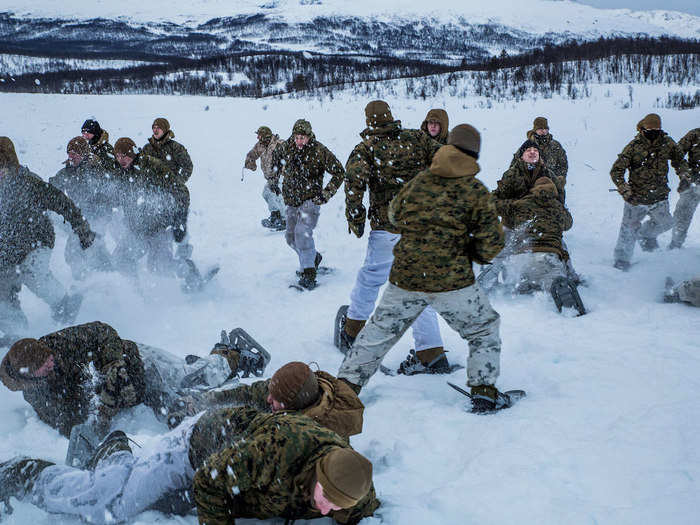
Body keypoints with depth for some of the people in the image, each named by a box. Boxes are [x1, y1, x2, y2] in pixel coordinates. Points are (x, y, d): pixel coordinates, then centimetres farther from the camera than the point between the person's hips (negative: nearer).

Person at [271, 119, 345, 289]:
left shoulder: (319, 152, -15)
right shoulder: (286, 148, -2)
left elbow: (339, 172, -8)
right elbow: (276, 157, 23)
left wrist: (326, 194, -12)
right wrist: (274, 179, 20)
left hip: (311, 200, -6)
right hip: (292, 200, 6)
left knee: (303, 232, -23)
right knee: (291, 237, 11)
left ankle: (309, 275, -17)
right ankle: (314, 257, 37)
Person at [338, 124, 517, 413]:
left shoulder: (418, 181, 6)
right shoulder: (477, 191, -4)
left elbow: (395, 216, 21)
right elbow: (492, 243, -5)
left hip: (404, 276, 3)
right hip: (451, 280, -3)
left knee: (380, 330, 18)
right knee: (484, 329, 18)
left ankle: (346, 383, 21)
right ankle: (484, 392, 13)